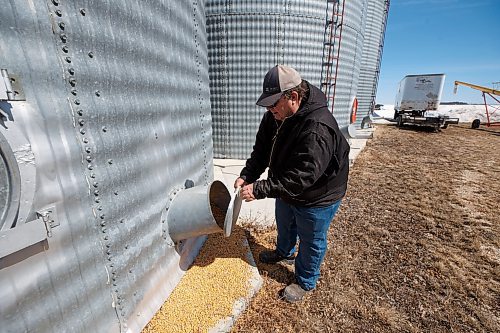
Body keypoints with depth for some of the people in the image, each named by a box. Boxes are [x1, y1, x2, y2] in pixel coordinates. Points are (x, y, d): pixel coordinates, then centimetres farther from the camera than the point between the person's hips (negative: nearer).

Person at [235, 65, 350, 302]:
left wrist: (259, 189, -38)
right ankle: (285, 251, 63)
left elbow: (302, 177, -38)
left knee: (311, 242, 17)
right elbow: (261, 150, -4)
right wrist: (247, 175, -18)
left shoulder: (318, 128, -37)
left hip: (316, 198, -7)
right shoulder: (275, 115, -10)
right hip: (287, 190, 8)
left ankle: (305, 282, 44)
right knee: (284, 225, 31)